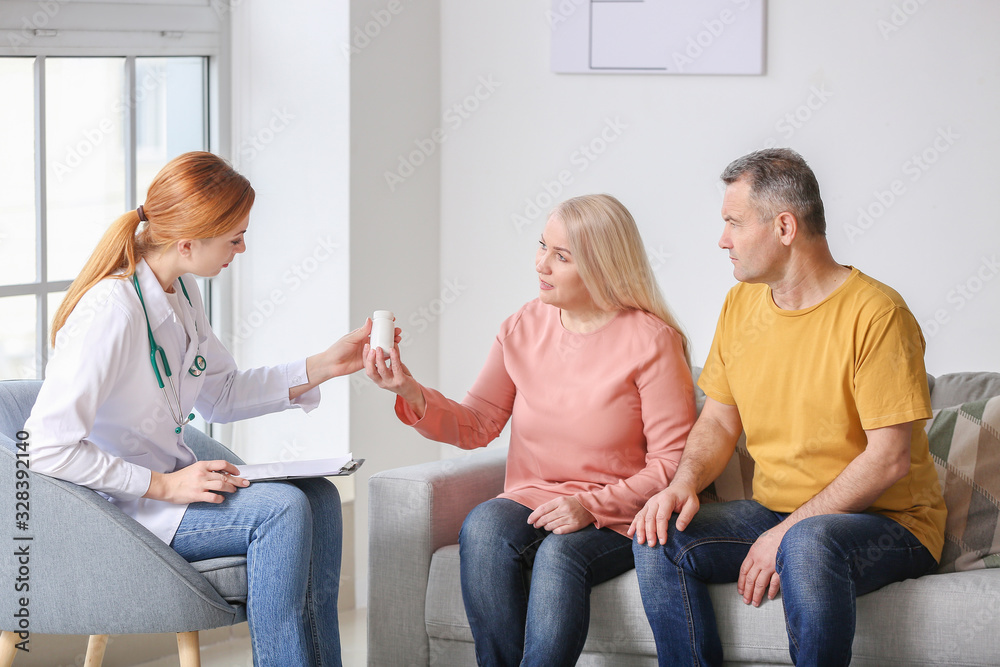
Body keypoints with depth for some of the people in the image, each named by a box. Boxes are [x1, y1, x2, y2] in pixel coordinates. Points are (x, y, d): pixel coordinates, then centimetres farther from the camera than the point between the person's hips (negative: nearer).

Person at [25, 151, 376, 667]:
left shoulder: (181, 290, 4)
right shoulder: (112, 311, -25)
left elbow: (220, 395, 17)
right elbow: (46, 448, -27)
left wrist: (323, 367, 7)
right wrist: (163, 486, -25)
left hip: (169, 481, 9)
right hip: (111, 508, -9)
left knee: (318, 497, -6)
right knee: (280, 507, -24)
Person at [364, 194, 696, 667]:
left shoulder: (651, 341, -7)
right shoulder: (524, 327, 7)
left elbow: (672, 463, -8)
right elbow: (475, 426, 7)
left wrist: (592, 506, -19)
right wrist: (410, 393, -11)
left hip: (616, 521, -4)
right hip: (529, 505, 4)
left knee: (560, 552, -35)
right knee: (482, 526, -29)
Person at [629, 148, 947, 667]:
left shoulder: (874, 313, -15)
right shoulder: (741, 305, 8)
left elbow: (889, 457, -18)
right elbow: (719, 421, 12)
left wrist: (789, 532, -22)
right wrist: (685, 482, -10)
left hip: (888, 522, -6)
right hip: (776, 512, 6)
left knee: (809, 546, -38)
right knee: (659, 537, -17)